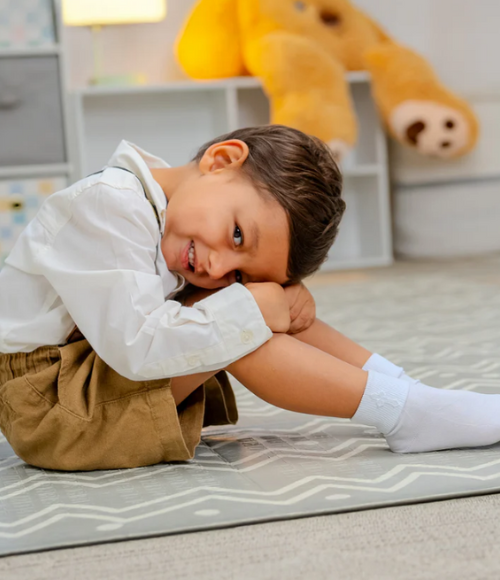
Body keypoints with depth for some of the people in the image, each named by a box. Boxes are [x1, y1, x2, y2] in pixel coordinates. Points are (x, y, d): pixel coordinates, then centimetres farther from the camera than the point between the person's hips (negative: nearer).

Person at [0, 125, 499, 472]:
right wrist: (250, 310, -29)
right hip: (50, 405, -9)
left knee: (269, 298, -2)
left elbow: (258, 289, 7)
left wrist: (286, 297, -16)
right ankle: (405, 413, -21)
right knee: (234, 316, -25)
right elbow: (137, 345, -35)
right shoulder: (107, 208, -28)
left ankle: (396, 383, -1)